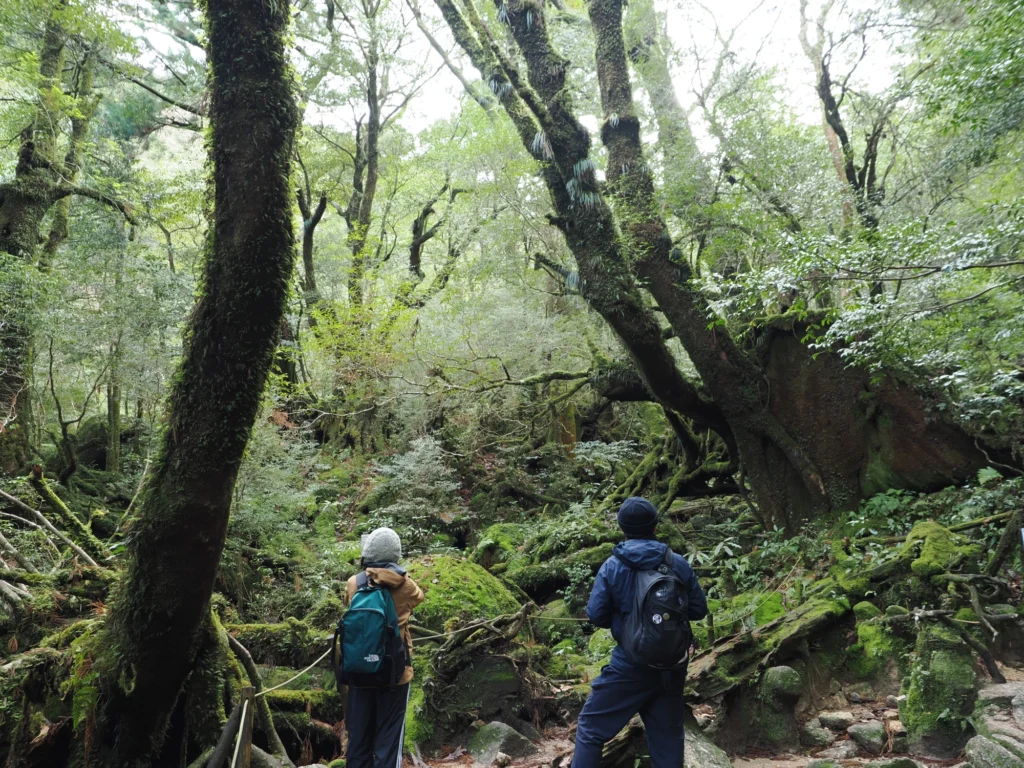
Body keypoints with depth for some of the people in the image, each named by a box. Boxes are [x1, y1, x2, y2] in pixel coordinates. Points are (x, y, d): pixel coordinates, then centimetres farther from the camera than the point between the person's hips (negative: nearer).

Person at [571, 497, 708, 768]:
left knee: (591, 727, 9)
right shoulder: (678, 564, -2)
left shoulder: (612, 565, -9)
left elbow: (596, 615, -7)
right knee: (668, 735, 15)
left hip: (631, 665, -3)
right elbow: (699, 609, 5)